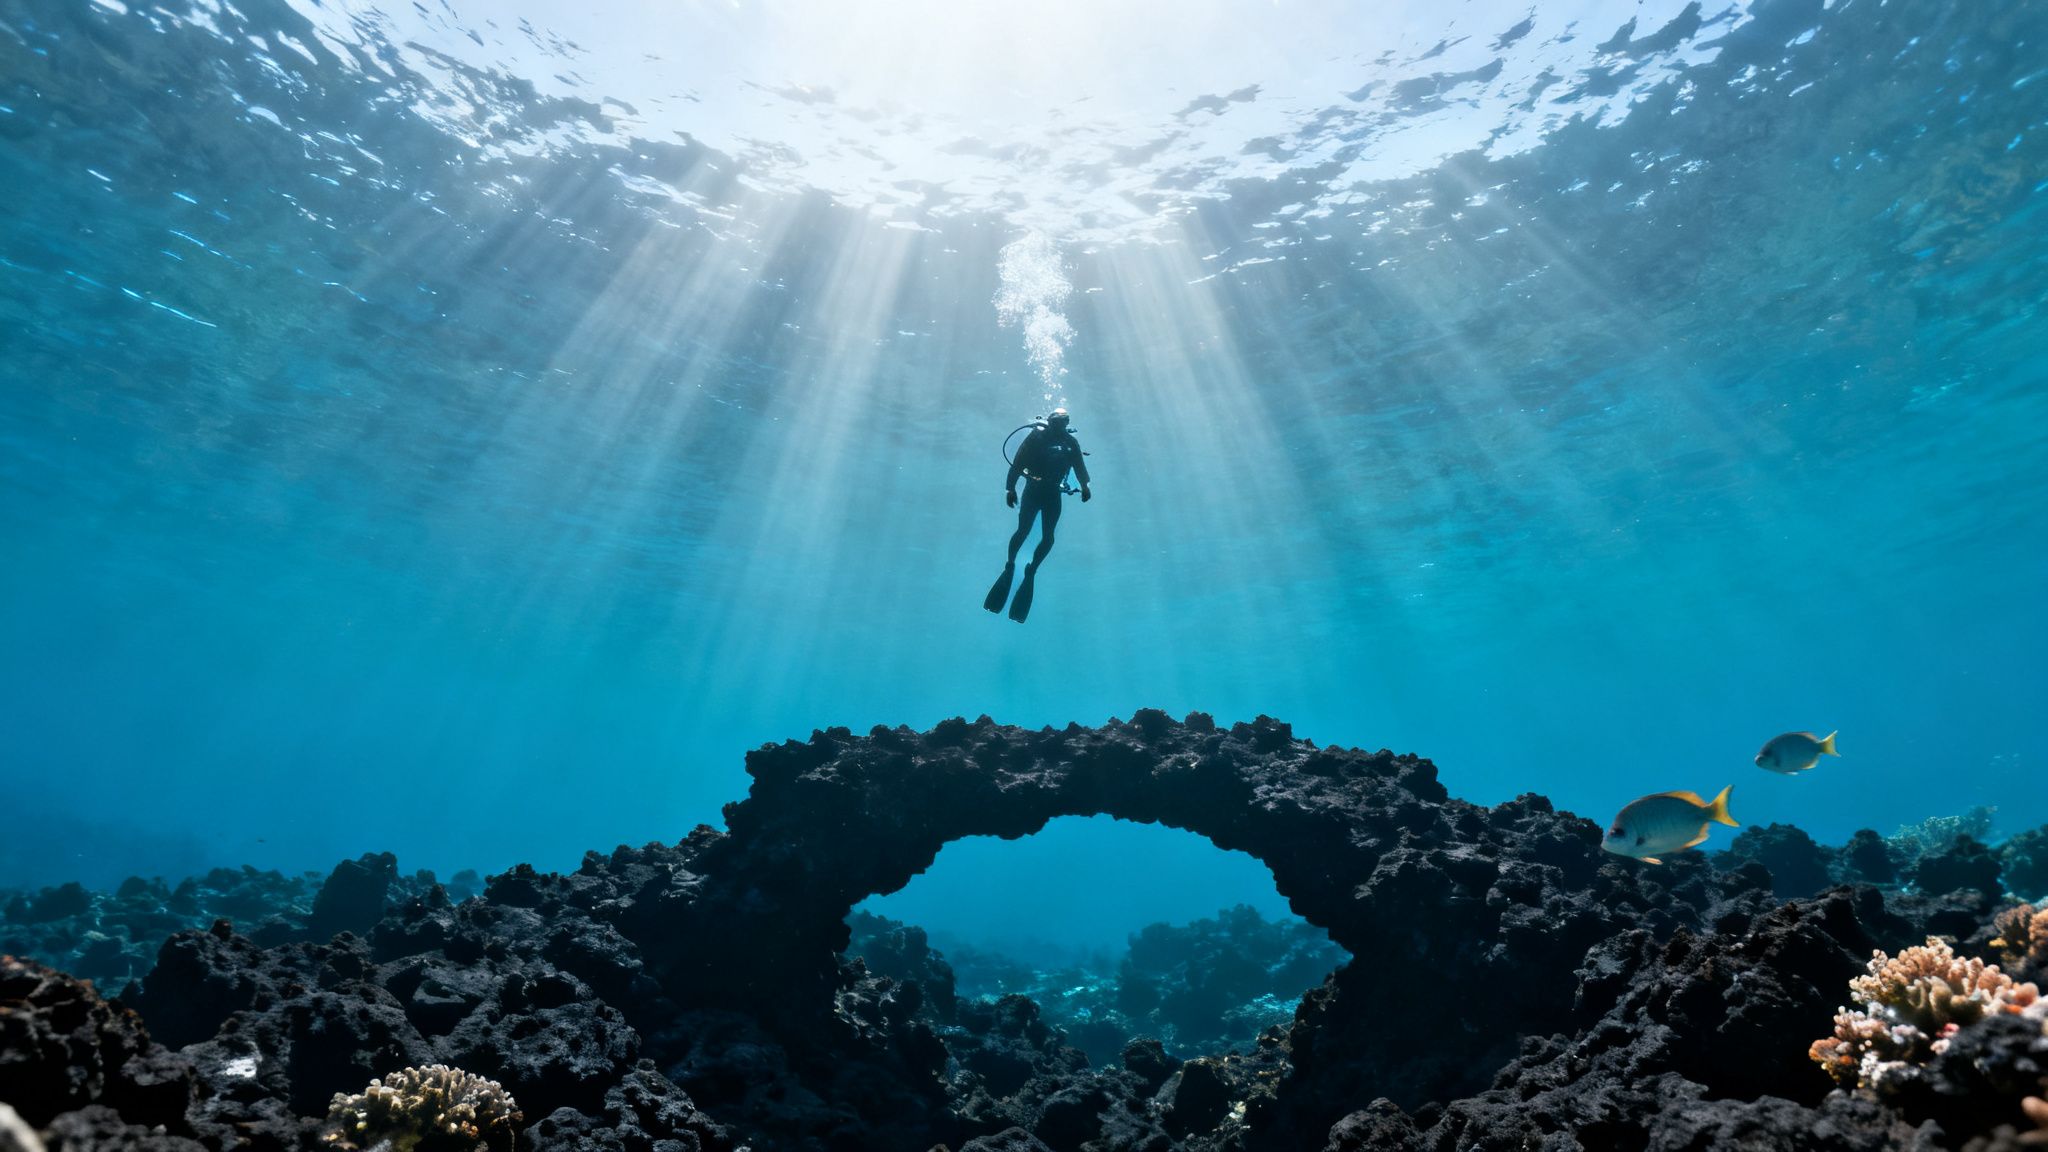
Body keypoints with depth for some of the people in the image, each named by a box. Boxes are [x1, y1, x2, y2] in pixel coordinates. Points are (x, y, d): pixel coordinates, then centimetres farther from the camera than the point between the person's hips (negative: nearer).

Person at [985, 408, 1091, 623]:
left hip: (1053, 494, 3)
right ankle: (1010, 565, 8)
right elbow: (1018, 462, -13)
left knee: (1048, 538, -2)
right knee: (1023, 530, -12)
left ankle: (1031, 570, 16)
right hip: (1033, 490, -3)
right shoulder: (1036, 437, -10)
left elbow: (1079, 465, 8)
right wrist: (1010, 488, -18)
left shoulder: (1071, 442, 1)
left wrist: (1085, 487, -4)